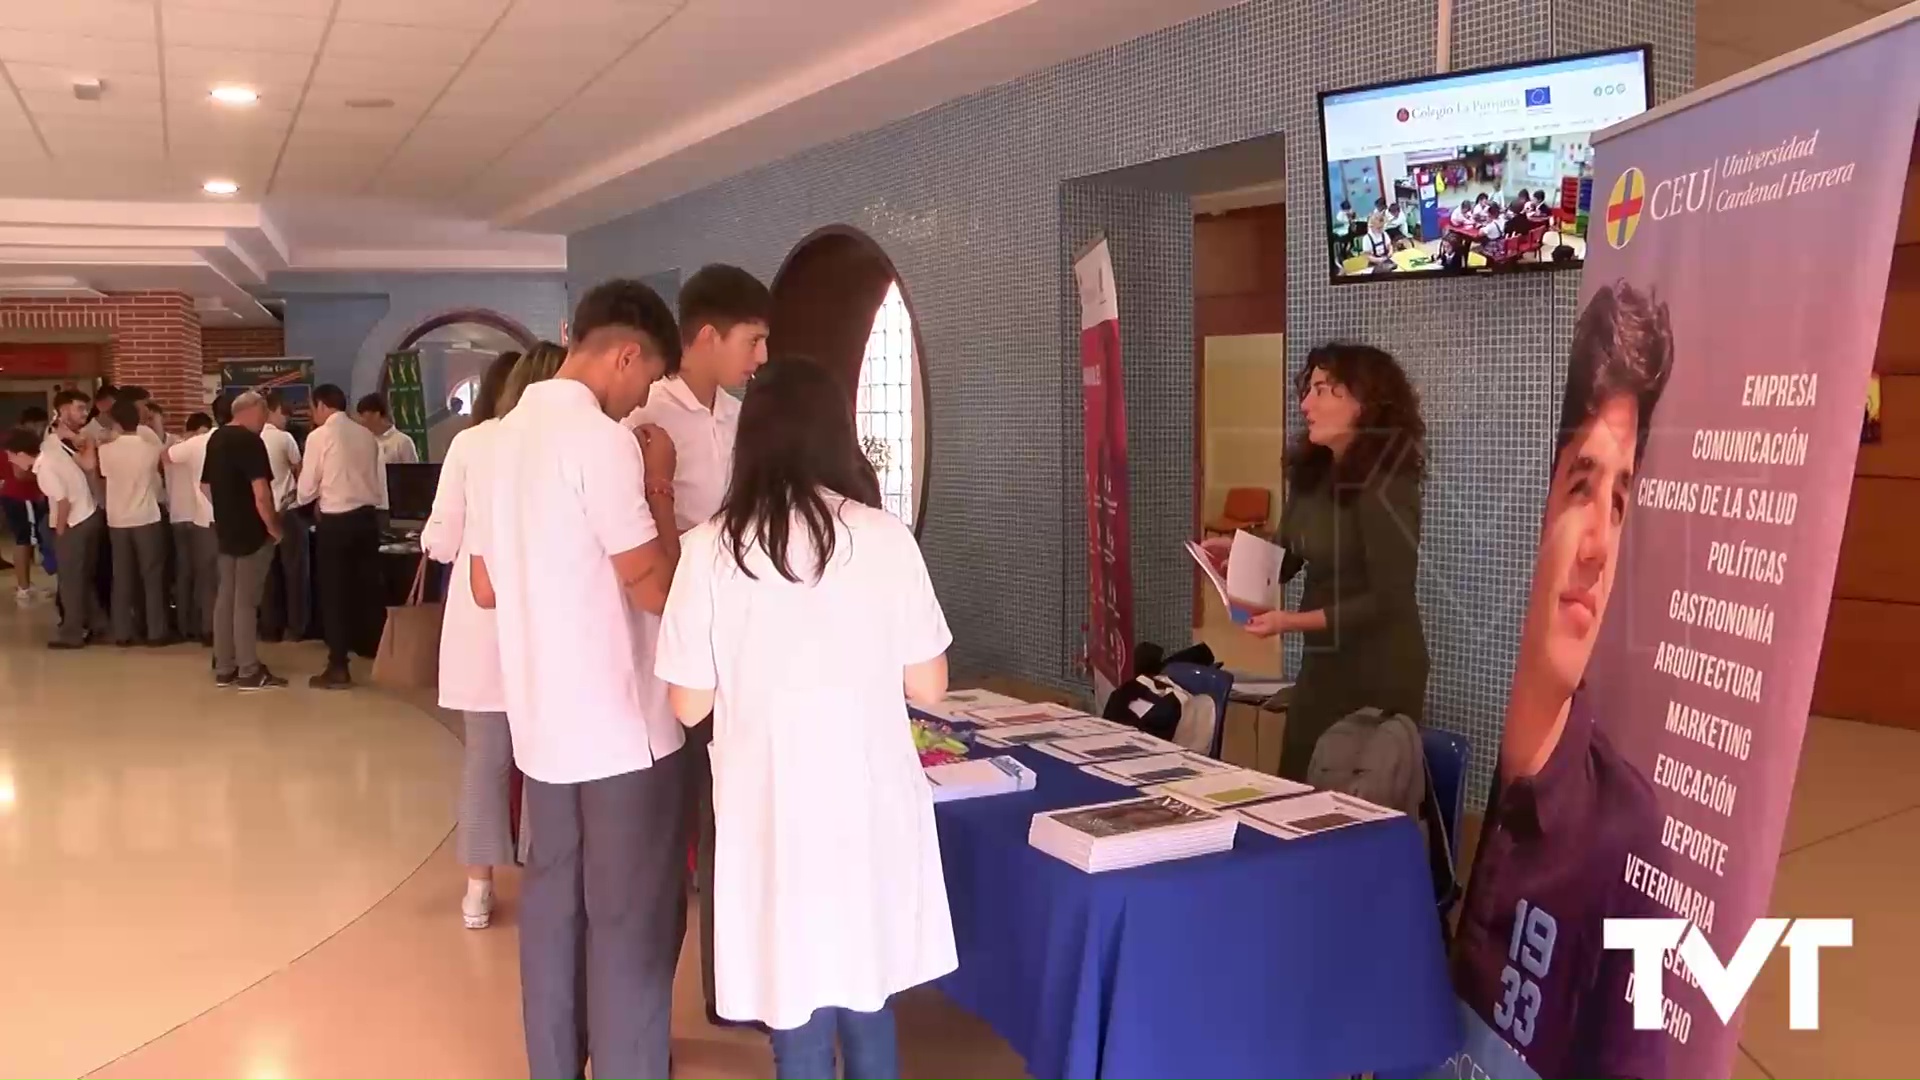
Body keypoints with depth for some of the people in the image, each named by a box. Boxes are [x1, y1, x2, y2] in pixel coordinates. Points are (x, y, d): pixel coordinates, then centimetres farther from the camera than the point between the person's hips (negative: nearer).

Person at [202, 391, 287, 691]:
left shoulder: (215, 439, 11)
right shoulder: (250, 441, -16)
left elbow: (207, 486, 19)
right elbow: (260, 493, -23)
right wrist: (274, 528, -12)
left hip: (225, 530, 9)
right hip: (252, 532, -9)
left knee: (225, 597, 11)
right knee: (246, 601, -5)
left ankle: (224, 668, 16)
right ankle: (249, 672, 0)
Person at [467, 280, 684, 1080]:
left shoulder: (509, 434, 10)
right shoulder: (601, 439, -17)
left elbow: (486, 587, 16)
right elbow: (657, 587, -18)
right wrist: (658, 487, -6)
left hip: (544, 719, 8)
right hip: (623, 723, -8)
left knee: (552, 905, 15)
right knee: (633, 924, 2)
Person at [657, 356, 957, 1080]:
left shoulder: (710, 548, -8)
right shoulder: (885, 538, -7)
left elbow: (689, 706, -2)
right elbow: (928, 688, 0)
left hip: (772, 809, -1)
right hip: (870, 804, 1)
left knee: (798, 1018, 12)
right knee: (865, 999, 20)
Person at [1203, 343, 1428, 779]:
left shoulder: (1385, 484, -20)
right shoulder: (1311, 472, 2)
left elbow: (1388, 600, -21)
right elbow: (1286, 557, 13)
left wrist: (1294, 621, -24)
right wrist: (1238, 551, -7)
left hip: (1379, 673, -7)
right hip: (1319, 663, 8)